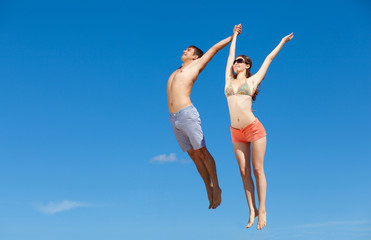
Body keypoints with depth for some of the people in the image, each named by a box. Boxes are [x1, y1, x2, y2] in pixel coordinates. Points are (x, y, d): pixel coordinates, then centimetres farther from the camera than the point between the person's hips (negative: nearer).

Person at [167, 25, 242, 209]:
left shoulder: (196, 65, 10)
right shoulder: (176, 72, 25)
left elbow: (215, 48, 15)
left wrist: (233, 36, 26)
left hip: (188, 115, -6)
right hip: (174, 119, 6)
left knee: (201, 152, -3)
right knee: (193, 155, 8)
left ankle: (216, 188, 7)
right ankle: (208, 188, 15)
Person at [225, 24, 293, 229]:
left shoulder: (252, 80, 6)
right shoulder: (229, 81, 12)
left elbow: (269, 59, 16)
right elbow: (230, 55, 24)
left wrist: (282, 42, 26)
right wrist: (235, 35, 37)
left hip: (254, 129, -3)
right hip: (236, 133, 3)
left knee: (257, 170, 0)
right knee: (244, 172, 4)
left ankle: (262, 211, 9)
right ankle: (252, 210, 13)